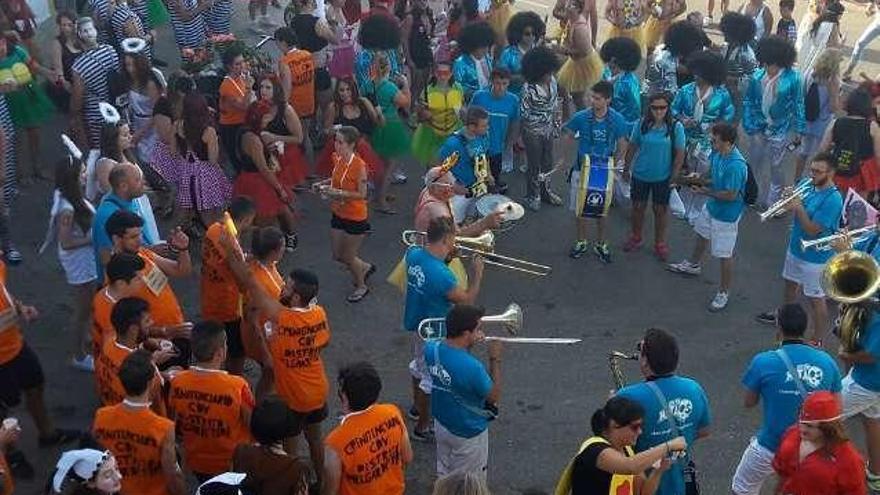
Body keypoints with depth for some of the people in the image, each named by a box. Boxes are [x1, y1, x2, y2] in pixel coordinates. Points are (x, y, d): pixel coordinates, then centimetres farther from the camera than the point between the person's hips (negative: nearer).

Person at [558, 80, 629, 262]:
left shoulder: (617, 120, -12)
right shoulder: (581, 117, -14)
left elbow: (622, 145, 0)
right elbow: (567, 138, 0)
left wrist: (612, 164, -5)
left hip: (604, 171, 0)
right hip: (582, 168, 0)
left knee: (601, 210, 13)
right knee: (580, 208, 11)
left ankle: (600, 244, 31)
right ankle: (581, 242, 30)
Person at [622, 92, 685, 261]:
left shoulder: (676, 127, -12)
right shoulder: (642, 124, -8)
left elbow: (680, 153, -7)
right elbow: (632, 147, 2)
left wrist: (675, 176, -8)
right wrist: (626, 168, 5)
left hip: (663, 177, -2)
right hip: (640, 175, 2)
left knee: (661, 209, 11)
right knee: (638, 207, 15)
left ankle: (660, 243, 28)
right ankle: (636, 237, 36)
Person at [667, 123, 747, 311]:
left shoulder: (736, 166, -35)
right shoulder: (717, 152, -9)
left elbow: (730, 195, -29)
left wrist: (706, 191, -20)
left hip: (726, 214, -10)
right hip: (711, 206, 10)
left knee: (724, 255, 4)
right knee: (701, 233, 32)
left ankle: (724, 293, 20)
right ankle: (693, 264, 59)